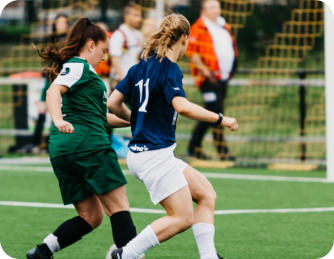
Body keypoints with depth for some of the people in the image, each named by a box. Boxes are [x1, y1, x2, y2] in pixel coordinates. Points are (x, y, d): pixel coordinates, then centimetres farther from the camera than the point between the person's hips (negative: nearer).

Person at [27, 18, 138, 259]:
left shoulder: (76, 67, 29)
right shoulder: (79, 66, 0)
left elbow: (97, 115, 37)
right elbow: (53, 92, -20)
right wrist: (58, 120, -37)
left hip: (61, 150, 9)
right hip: (88, 143, -9)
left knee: (91, 216, 9)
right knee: (119, 208, -7)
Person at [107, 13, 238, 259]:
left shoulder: (142, 66, 11)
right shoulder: (169, 69, -14)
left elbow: (113, 103, 11)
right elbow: (182, 106, -29)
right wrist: (220, 119, -20)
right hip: (154, 154, -10)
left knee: (206, 193, 11)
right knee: (183, 218, -7)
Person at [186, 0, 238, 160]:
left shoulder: (224, 28, 17)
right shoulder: (198, 28, -8)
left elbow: (231, 48, 29)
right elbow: (191, 52, -14)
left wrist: (232, 67, 16)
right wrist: (205, 70, -22)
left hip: (223, 77, 8)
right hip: (208, 78, -8)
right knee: (216, 112, -13)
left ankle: (194, 146, 22)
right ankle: (222, 150, -14)